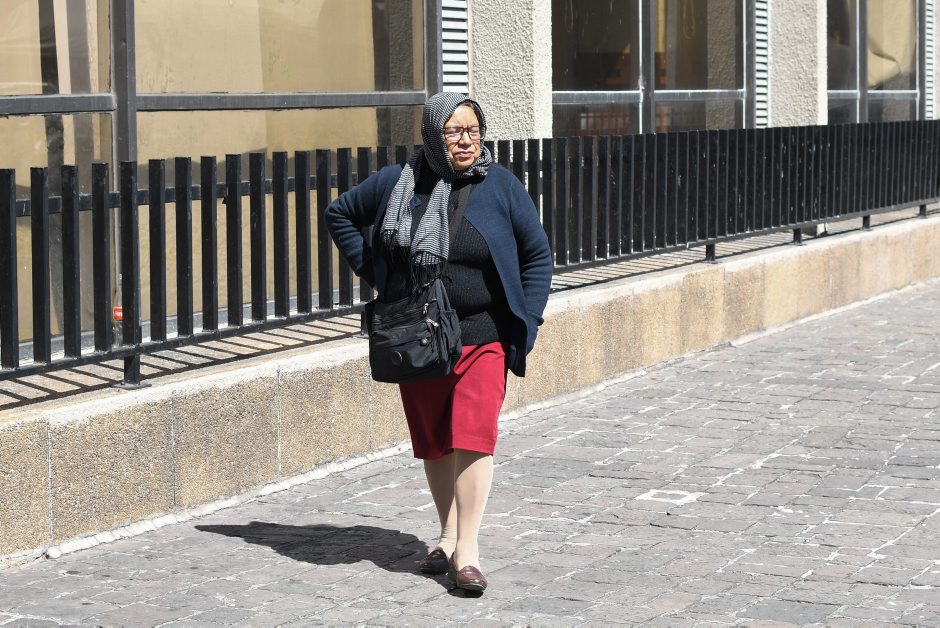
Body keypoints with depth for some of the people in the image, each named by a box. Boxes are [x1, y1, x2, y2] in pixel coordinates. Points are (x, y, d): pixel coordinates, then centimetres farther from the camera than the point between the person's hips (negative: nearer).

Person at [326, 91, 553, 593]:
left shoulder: (501, 186, -3)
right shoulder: (397, 183, 1)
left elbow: (537, 254, 5)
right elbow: (340, 214, 16)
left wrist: (526, 323, -2)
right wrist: (370, 271, 6)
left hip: (481, 337, -2)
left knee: (473, 437, -13)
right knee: (433, 442, 10)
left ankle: (466, 551, -11)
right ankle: (448, 537, 24)